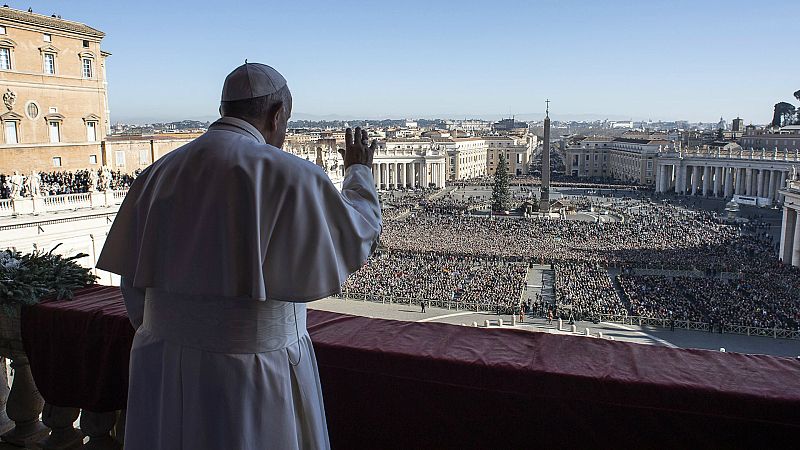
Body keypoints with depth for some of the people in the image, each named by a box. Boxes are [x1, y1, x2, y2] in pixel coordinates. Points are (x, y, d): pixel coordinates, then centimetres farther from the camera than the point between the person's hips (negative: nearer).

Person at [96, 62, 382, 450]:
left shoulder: (159, 173, 2)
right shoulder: (288, 175, -15)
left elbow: (133, 279, 7)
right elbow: (359, 234, -1)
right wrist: (359, 171, 16)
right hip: (253, 372, -5)